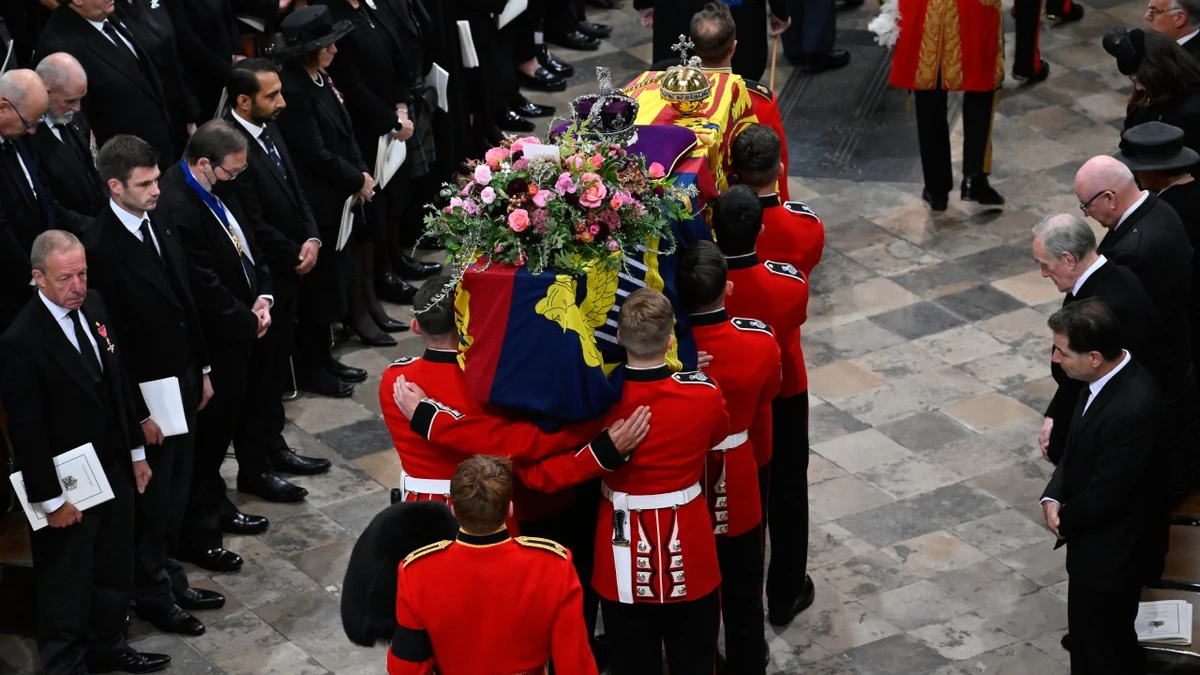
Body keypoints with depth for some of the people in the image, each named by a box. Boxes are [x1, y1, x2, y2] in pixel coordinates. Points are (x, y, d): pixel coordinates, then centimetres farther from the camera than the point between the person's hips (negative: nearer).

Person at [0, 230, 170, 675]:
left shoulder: (95, 308, -2)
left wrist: (136, 451, 13)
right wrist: (51, 500, -17)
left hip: (114, 469, 7)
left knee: (115, 572, 22)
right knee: (67, 586, 11)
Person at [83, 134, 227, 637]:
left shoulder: (159, 223, 1)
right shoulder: (100, 246, -23)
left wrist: (201, 369, 15)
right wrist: (138, 412, -16)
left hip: (183, 380, 7)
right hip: (147, 392, -7)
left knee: (176, 492, 19)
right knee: (152, 499, 9)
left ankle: (170, 578, 35)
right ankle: (153, 595, 26)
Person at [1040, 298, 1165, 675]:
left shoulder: (1131, 409, -34)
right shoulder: (1110, 377, -5)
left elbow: (1105, 493, -26)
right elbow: (1078, 447, 9)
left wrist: (1065, 520, -7)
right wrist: (1052, 497, -5)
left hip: (1111, 550, -9)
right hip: (1099, 537, 9)